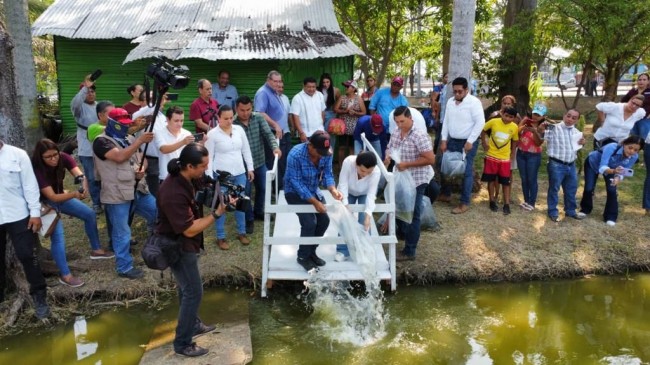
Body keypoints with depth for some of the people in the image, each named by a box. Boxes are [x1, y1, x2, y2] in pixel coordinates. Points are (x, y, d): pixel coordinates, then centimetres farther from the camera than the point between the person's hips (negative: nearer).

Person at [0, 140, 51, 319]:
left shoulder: (17, 155, -5)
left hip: (18, 216, -2)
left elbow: (30, 185, -3)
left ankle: (39, 296, 13)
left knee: (27, 256, 1)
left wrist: (35, 213, -6)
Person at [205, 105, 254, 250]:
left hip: (240, 173, 4)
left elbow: (246, 150, 11)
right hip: (221, 174, -4)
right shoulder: (212, 134, -8)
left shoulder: (239, 130, 4)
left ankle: (241, 232, 28)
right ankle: (221, 237, 14)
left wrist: (250, 168, 10)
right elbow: (209, 156, -6)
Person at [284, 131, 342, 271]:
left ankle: (311, 251, 22)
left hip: (313, 190, 6)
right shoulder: (295, 155, -32)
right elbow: (296, 183, -29)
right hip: (295, 192, -6)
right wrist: (315, 202, -32)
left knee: (324, 220, 0)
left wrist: (333, 190, -31)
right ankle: (303, 256, 4)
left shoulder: (326, 153, -16)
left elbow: (327, 174, -10)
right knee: (309, 222, -19)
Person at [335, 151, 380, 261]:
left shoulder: (376, 172, -39)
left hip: (365, 194, 0)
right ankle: (342, 251, 6)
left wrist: (368, 215, -46)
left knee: (364, 221, -10)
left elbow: (371, 195, -36)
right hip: (349, 191, 1)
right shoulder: (348, 162, -41)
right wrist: (345, 204, -39)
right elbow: (343, 184, -31)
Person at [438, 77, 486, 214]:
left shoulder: (474, 102, -13)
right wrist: (444, 140, 6)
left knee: (466, 172, -2)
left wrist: (470, 141, -18)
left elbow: (480, 123, -15)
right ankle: (445, 194, 31)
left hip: (468, 143, -6)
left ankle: (464, 203, 5)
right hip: (452, 141, 6)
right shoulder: (450, 102, 7)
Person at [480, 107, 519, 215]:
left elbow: (514, 141, 7)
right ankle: (492, 201, 21)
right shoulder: (493, 122, -13)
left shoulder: (515, 127, -8)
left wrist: (512, 155, 4)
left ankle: (506, 205, 10)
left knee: (506, 182, 4)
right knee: (491, 180, 8)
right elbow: (483, 130, 3)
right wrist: (484, 144, -2)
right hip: (491, 156, -1)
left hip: (505, 158, 1)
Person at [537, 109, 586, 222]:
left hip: (571, 165, 7)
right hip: (556, 165, -6)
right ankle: (553, 212, 15)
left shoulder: (576, 132, 11)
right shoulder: (554, 128, -9)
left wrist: (582, 143, 4)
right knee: (554, 189, 2)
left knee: (571, 189, 16)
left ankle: (570, 211, 33)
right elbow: (541, 136, -19)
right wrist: (541, 130, -40)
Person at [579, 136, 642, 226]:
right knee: (589, 188, -6)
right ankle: (585, 209, 22)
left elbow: (623, 172, -20)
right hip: (593, 163, -3)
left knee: (612, 190, -11)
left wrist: (618, 178, -43)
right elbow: (602, 168, -46)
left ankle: (610, 217, 5)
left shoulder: (634, 157, -28)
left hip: (611, 167, 3)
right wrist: (613, 171, -66)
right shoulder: (611, 147, -43)